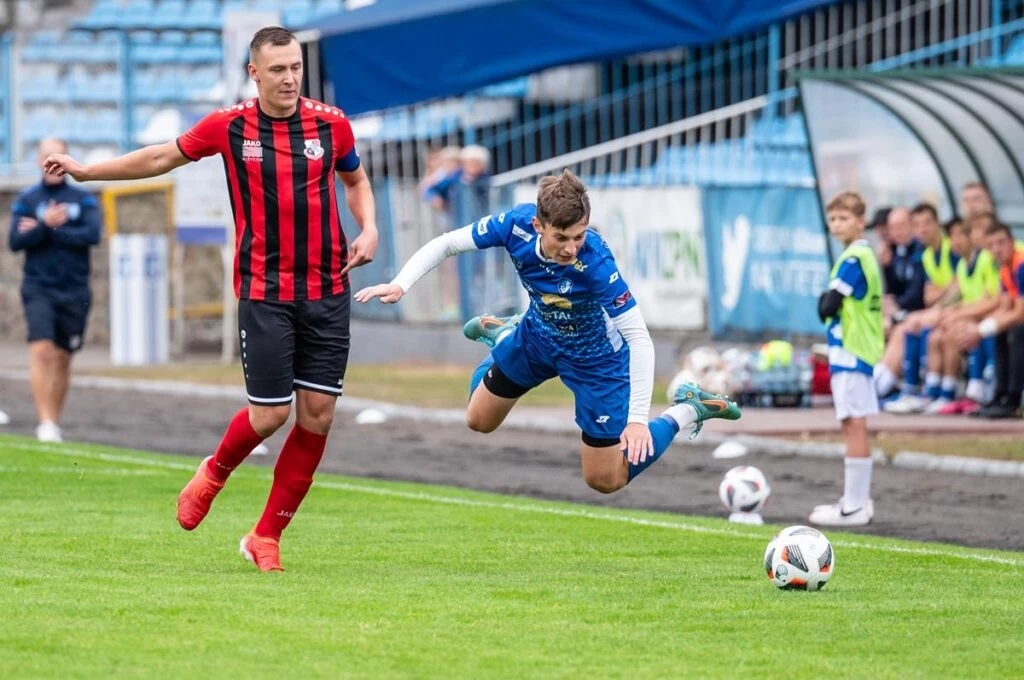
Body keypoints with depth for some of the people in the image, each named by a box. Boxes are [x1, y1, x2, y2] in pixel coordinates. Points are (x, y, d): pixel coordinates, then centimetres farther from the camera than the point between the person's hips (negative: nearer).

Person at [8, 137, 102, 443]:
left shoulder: (83, 200, 5)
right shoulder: (26, 200, 5)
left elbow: (93, 235, -10)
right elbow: (16, 241, -5)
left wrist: (47, 231, -13)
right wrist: (46, 224, -20)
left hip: (74, 290, 1)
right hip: (39, 288, -1)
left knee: (63, 358, 6)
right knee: (41, 351, -17)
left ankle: (55, 422, 17)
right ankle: (45, 421, -19)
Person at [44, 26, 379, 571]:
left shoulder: (331, 124, 1)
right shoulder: (228, 127, -2)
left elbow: (356, 180, 21)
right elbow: (162, 158, 13)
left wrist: (368, 230, 2)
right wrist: (85, 170, 16)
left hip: (327, 292, 2)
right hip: (264, 294, -2)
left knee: (317, 414, -2)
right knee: (270, 414, -8)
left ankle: (266, 537, 11)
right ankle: (213, 474, 26)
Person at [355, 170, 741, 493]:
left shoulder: (596, 262, -42)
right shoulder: (517, 225, -30)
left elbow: (638, 338, -38)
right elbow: (448, 244, -13)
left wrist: (638, 418, -42)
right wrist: (401, 285, -26)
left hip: (595, 358, -4)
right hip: (536, 336, 4)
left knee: (606, 480, 3)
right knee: (480, 420, 23)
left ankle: (688, 411, 20)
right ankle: (503, 334, 49)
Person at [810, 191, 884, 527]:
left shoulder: (853, 259, -14)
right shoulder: (866, 255, 15)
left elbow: (828, 307, -17)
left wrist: (826, 300, 2)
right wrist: (829, 301, 2)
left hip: (849, 352, -10)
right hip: (860, 351, 10)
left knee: (854, 425, -9)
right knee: (854, 426, 14)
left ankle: (854, 506, -9)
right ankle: (858, 500, 20)